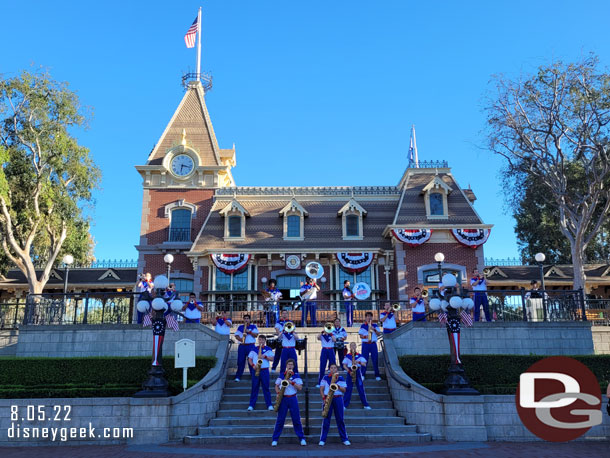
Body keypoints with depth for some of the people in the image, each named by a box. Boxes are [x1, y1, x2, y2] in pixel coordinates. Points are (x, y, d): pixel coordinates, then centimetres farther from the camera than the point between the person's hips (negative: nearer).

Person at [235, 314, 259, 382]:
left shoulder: (253, 326, 8)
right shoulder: (240, 327, 15)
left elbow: (256, 335, -3)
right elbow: (236, 335, 10)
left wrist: (249, 331, -15)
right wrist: (239, 339, -10)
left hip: (251, 346, -2)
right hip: (242, 346, 2)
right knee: (240, 361, 1)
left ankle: (253, 375, 0)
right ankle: (238, 376, 6)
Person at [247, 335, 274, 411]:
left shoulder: (268, 349, 6)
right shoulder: (254, 349, 10)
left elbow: (272, 358, -1)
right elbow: (250, 359, 9)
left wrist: (265, 356, -15)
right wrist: (253, 365, -8)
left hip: (265, 370, -1)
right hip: (255, 370, 1)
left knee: (266, 388, 0)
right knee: (254, 388, 3)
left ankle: (269, 405, 3)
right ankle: (251, 405, 7)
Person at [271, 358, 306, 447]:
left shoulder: (296, 376, 3)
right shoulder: (281, 375, 6)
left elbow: (300, 388, -4)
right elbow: (276, 386, 11)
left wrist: (292, 382, -16)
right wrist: (278, 392, -9)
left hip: (293, 399, 0)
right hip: (283, 399, 0)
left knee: (296, 419, 1)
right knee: (280, 419, 1)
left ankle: (302, 438, 10)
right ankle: (274, 439, 7)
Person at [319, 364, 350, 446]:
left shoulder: (341, 378, 6)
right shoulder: (325, 378, 7)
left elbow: (344, 390, 2)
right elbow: (321, 389, 5)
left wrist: (337, 386, -15)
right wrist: (324, 398, -9)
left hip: (338, 399, 0)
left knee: (340, 419, 3)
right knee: (326, 419, -1)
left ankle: (345, 439, 10)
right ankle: (322, 439, 4)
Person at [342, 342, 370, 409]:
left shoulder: (359, 356, 5)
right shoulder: (347, 356, 4)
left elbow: (364, 364, -2)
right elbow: (344, 365, 1)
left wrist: (358, 362, -20)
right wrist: (349, 371, -13)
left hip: (358, 373, 0)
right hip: (350, 373, 0)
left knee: (361, 389, 0)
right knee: (348, 389, 0)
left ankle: (365, 405, 7)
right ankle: (344, 405, 5)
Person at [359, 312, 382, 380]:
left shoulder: (375, 325, 10)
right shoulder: (363, 326, 6)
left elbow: (379, 334, 1)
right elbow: (360, 336, 2)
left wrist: (374, 329, -14)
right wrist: (365, 336, -18)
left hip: (373, 344, 1)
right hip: (365, 344, -1)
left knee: (375, 359, 0)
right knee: (364, 359, -1)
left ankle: (377, 375, 7)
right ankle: (362, 374, 7)